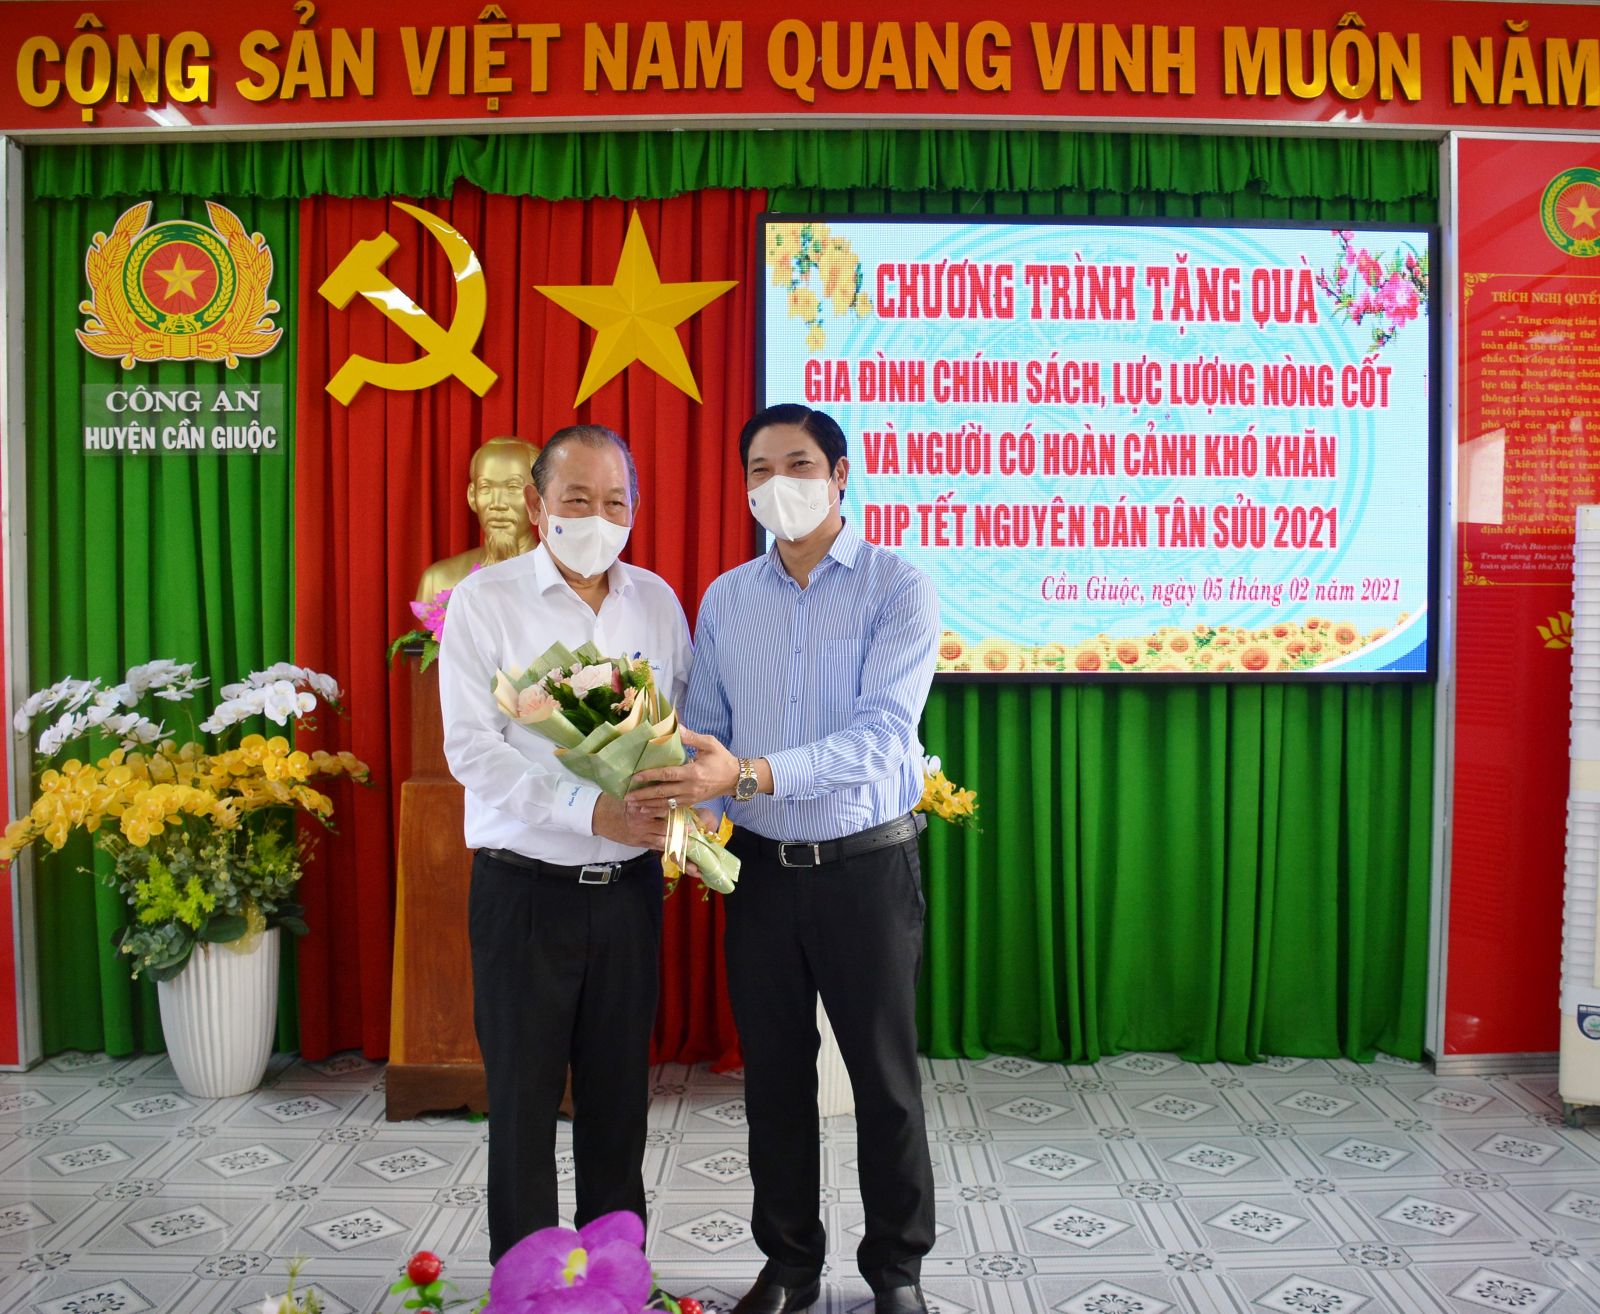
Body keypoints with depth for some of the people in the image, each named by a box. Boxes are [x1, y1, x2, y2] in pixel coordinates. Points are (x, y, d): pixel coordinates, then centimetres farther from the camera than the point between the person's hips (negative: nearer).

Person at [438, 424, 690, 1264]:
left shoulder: (656, 600, 7)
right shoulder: (484, 602, -5)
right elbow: (472, 749, -12)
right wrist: (590, 810, -23)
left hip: (630, 886, 3)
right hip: (527, 887, -3)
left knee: (619, 1093, 13)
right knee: (524, 1098, 7)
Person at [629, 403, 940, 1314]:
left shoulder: (898, 589, -9)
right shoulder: (726, 599, 6)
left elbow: (880, 735, -21)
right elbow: (702, 735, 6)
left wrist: (748, 774, -33)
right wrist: (685, 821, -15)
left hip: (867, 863, -3)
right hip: (761, 865, 4)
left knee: (885, 1076, 7)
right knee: (774, 1075, 13)